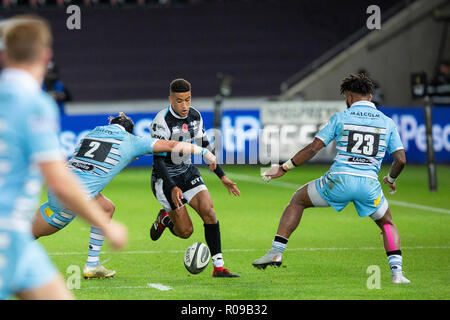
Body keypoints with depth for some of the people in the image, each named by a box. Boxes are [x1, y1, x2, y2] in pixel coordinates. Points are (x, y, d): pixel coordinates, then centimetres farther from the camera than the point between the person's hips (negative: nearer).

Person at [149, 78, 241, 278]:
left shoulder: (195, 116, -1)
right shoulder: (161, 121, -21)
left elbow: (205, 147, 13)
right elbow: (158, 159, -23)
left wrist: (222, 176, 10)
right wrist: (173, 188, -34)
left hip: (188, 172, 6)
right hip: (165, 179, -6)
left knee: (209, 212, -14)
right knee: (185, 231, -7)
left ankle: (218, 267, -12)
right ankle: (164, 218, 28)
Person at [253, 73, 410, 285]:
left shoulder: (340, 118, 6)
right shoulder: (387, 122, 12)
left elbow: (313, 148, 2)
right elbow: (401, 159, 8)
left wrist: (284, 168, 11)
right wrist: (391, 180, 29)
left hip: (339, 180, -2)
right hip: (369, 184, 2)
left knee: (298, 200, 22)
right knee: (387, 224, 26)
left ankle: (276, 252, 13)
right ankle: (396, 272, 6)